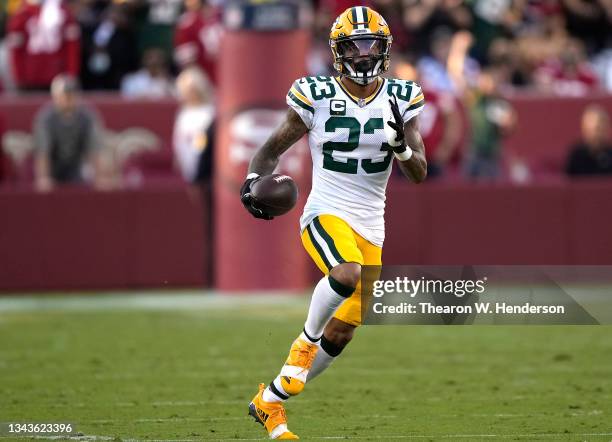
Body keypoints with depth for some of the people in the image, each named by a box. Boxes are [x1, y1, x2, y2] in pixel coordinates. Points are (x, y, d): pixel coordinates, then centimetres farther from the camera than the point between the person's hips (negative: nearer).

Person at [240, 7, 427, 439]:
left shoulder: (400, 99, 2)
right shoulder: (317, 96, -5)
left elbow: (420, 173, 2)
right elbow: (274, 147, 6)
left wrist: (401, 146, -19)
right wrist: (254, 179, -14)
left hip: (371, 226, 4)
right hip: (326, 214, -4)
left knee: (342, 333, 5)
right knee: (347, 274, -37)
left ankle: (269, 402, 22)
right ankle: (306, 341, -9)